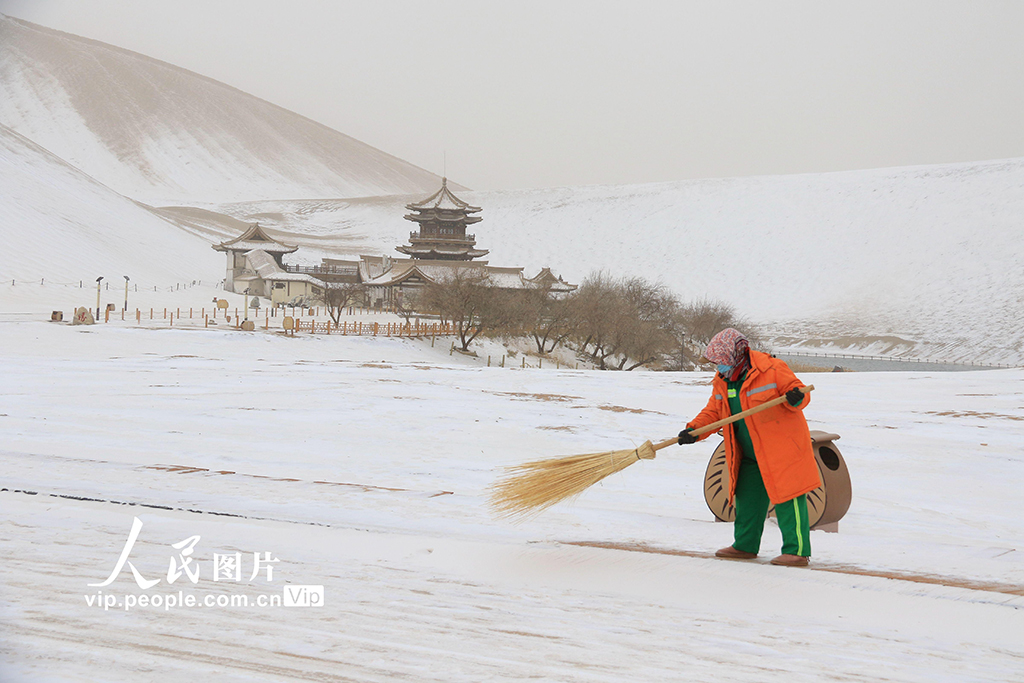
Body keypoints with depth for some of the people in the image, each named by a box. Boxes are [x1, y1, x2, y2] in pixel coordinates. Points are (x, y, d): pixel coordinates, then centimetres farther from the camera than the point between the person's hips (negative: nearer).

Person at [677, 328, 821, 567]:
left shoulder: (771, 369, -15)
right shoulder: (722, 381, 6)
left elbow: (798, 391, -13)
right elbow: (713, 412, 10)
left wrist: (795, 399, -36)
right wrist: (694, 430, -6)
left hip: (782, 450, -8)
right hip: (750, 455, 8)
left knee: (787, 499, -8)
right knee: (747, 498, 15)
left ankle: (797, 551, -6)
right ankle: (745, 545, 29)